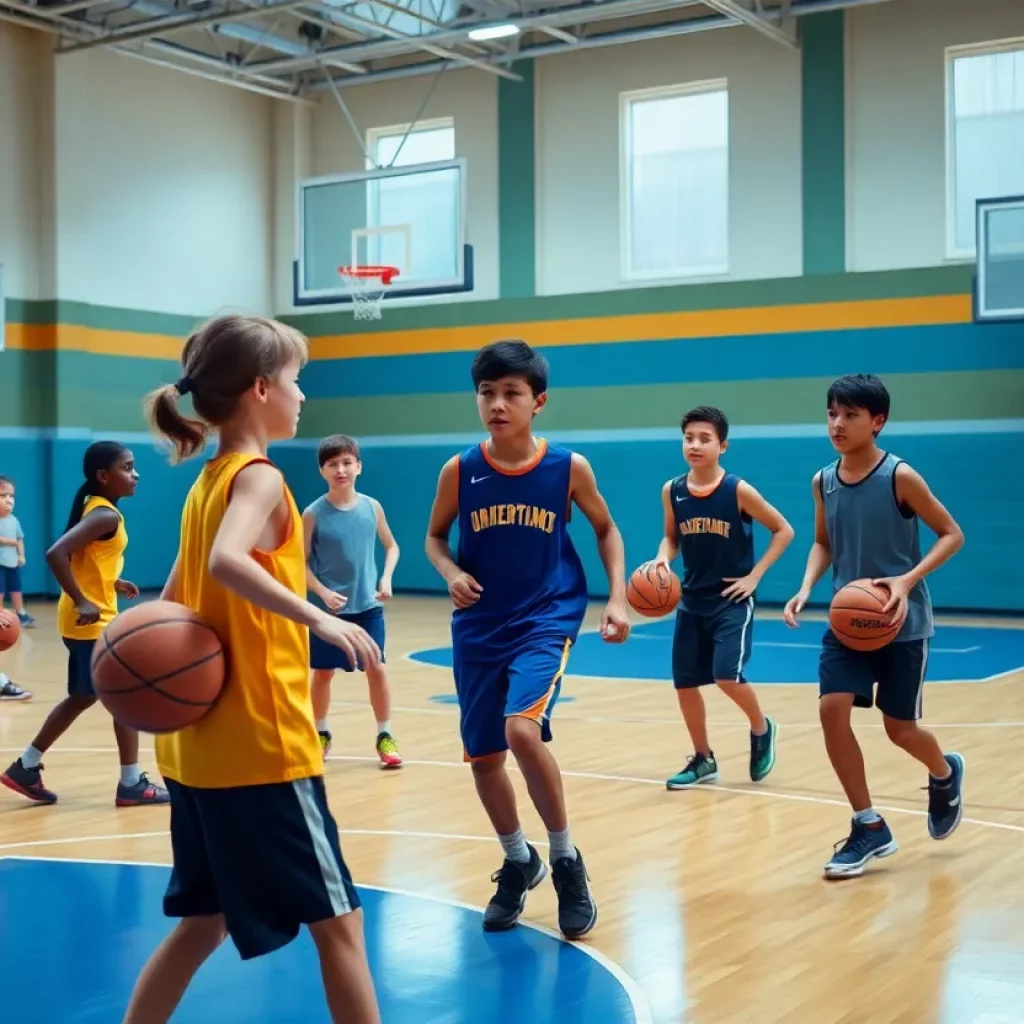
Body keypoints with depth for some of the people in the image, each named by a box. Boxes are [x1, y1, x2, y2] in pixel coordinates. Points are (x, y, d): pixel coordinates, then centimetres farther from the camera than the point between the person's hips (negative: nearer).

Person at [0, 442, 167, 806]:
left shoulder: (97, 509, 11)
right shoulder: (105, 515, -19)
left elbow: (84, 562, 19)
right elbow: (56, 554, -30)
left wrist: (114, 584, 14)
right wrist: (82, 602, -28)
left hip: (88, 621, 10)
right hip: (92, 621, -10)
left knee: (83, 697, 18)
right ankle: (131, 784, 5)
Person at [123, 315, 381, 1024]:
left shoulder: (208, 482, 14)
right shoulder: (260, 478, -13)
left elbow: (175, 603, 15)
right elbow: (227, 561, -33)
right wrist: (317, 617, -35)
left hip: (203, 747, 9)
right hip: (262, 748, -9)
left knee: (204, 921, 19)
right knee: (338, 919, 2)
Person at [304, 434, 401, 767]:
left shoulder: (372, 507, -3)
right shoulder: (313, 514, -9)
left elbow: (391, 546, 11)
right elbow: (301, 563, -4)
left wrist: (386, 579, -5)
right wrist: (323, 592, -18)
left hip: (367, 605, 1)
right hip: (328, 607, -1)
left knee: (376, 668, -2)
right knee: (323, 673, 10)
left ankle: (385, 736, 13)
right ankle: (321, 734, 29)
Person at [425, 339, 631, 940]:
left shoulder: (569, 467, -8)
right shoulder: (459, 470, -6)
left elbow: (606, 530, 8)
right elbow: (436, 537, 10)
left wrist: (618, 598, -2)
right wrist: (451, 573, -11)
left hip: (546, 621, -3)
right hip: (479, 629, 3)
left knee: (523, 732, -25)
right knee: (484, 757, 9)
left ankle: (566, 861, -3)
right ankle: (518, 862, 35)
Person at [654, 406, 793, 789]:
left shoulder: (738, 490, -14)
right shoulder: (672, 491, -2)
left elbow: (784, 530, -4)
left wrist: (755, 575, -10)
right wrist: (662, 559, -9)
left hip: (732, 601, -5)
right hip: (691, 601, 5)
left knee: (727, 675, -19)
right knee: (684, 682, 6)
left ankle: (761, 729, 13)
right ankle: (703, 760, 25)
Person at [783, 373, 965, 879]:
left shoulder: (900, 477, -16)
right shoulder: (823, 481, -1)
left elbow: (952, 534, -9)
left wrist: (908, 580, -23)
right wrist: (805, 590, -5)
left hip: (901, 623, -4)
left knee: (899, 728, 3)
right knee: (832, 710, -11)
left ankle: (945, 774, 41)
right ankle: (870, 828, 4)